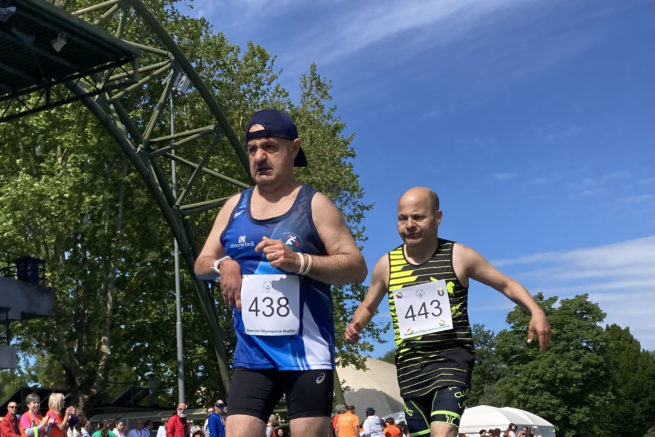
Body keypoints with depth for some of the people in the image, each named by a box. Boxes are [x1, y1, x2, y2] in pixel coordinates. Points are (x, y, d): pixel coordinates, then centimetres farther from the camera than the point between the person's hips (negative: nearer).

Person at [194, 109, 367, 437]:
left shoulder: (314, 205, -2)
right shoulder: (234, 206, 11)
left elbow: (356, 267, -6)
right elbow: (201, 264, 17)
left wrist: (299, 261, -22)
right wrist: (224, 264, -7)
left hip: (307, 353, -4)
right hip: (251, 355, 4)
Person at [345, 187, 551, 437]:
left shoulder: (458, 256, -4)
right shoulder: (386, 265, 3)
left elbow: (506, 284, 5)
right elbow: (368, 306, 19)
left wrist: (536, 311, -12)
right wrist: (356, 325, -3)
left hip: (452, 358, -4)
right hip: (410, 364, 4)